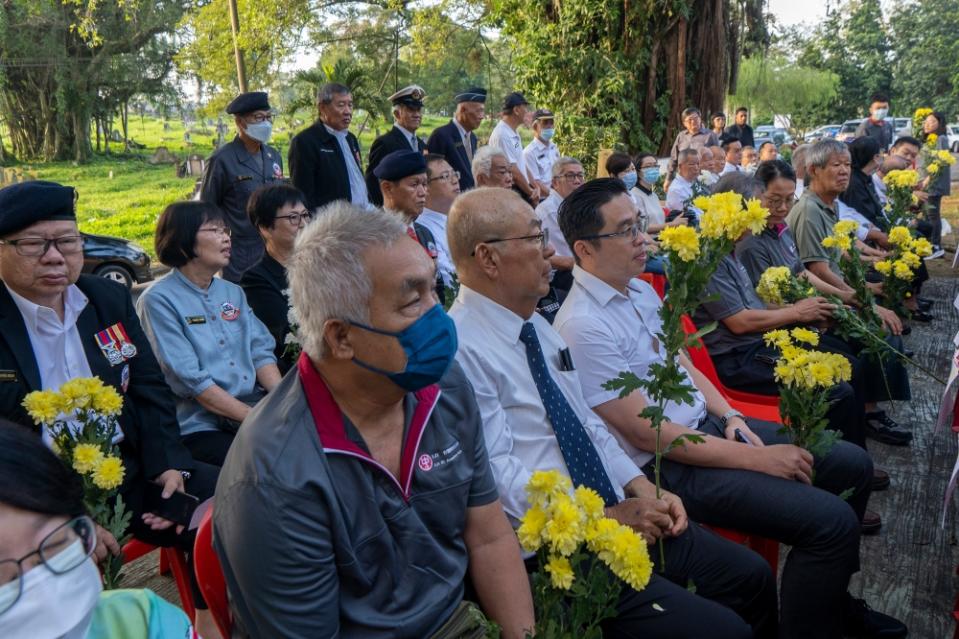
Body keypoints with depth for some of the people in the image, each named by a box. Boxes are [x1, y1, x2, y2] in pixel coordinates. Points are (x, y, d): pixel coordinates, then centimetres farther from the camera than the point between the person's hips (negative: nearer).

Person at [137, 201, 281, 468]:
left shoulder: (233, 292, 17)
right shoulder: (159, 300, -5)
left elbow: (261, 352, 10)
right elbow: (192, 381, -13)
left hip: (256, 404, 6)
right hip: (200, 426, -6)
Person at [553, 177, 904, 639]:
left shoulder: (640, 289, 6)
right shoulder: (583, 327, -22)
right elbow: (646, 433, -22)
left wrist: (730, 415, -1)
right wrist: (756, 459, -19)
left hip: (708, 424, 9)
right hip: (669, 464, -9)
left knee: (852, 465, 9)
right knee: (831, 520, -18)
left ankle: (831, 595, 28)